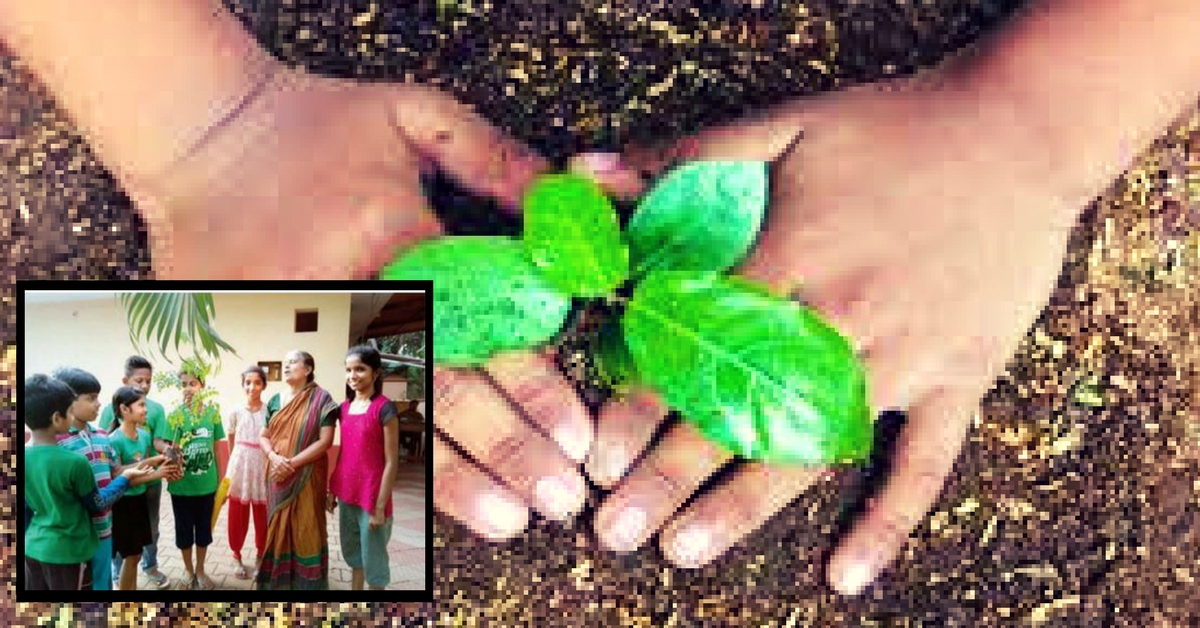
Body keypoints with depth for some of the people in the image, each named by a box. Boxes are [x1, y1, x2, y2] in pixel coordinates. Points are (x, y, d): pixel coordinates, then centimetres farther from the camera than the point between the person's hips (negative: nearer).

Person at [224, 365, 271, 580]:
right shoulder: (236, 413, 0)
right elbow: (231, 444, 11)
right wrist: (230, 469, 13)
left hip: (263, 468, -1)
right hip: (240, 468, 1)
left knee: (262, 516, 6)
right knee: (238, 515, 6)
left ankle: (260, 556, 25)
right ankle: (237, 557, 22)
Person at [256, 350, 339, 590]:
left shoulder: (321, 399, -8)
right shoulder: (275, 400, 8)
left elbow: (325, 441, -13)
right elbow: (263, 436, 10)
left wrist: (292, 463, -17)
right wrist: (274, 457, -11)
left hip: (306, 475, -4)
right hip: (278, 475, 5)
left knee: (305, 529, 0)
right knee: (278, 527, 9)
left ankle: (306, 582, 10)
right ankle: (278, 580, 21)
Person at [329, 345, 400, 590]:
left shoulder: (384, 409, -14)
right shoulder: (345, 407, 6)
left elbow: (391, 462, -14)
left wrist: (380, 506, -16)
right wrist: (332, 490, 13)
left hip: (371, 497, -7)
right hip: (347, 494, 7)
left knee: (373, 558, 4)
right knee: (353, 552, 18)